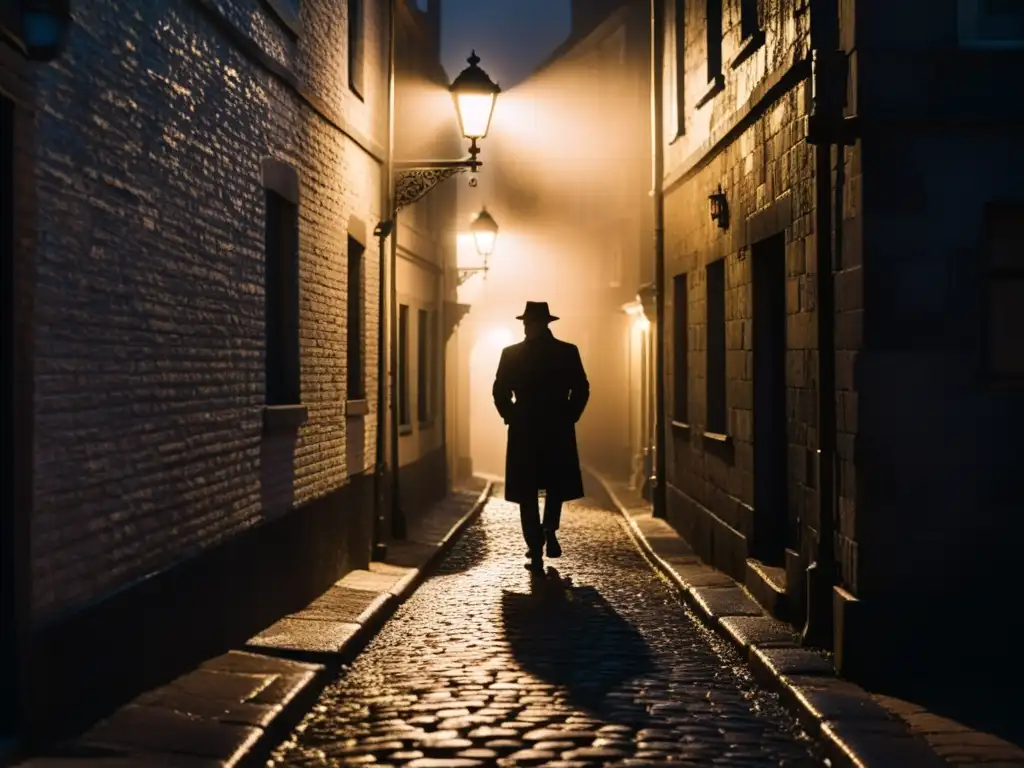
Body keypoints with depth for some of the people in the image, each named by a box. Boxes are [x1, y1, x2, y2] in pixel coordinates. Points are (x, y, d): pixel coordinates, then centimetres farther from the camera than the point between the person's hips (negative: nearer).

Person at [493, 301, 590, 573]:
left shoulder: (511, 354, -4)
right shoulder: (568, 352, -3)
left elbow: (500, 393, -4)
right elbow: (581, 391, -3)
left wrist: (513, 418, 10)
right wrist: (568, 417, 8)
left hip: (523, 432, -1)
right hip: (559, 431, 1)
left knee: (528, 495, 6)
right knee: (556, 486, 23)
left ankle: (536, 553, 1)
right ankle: (550, 530, 5)